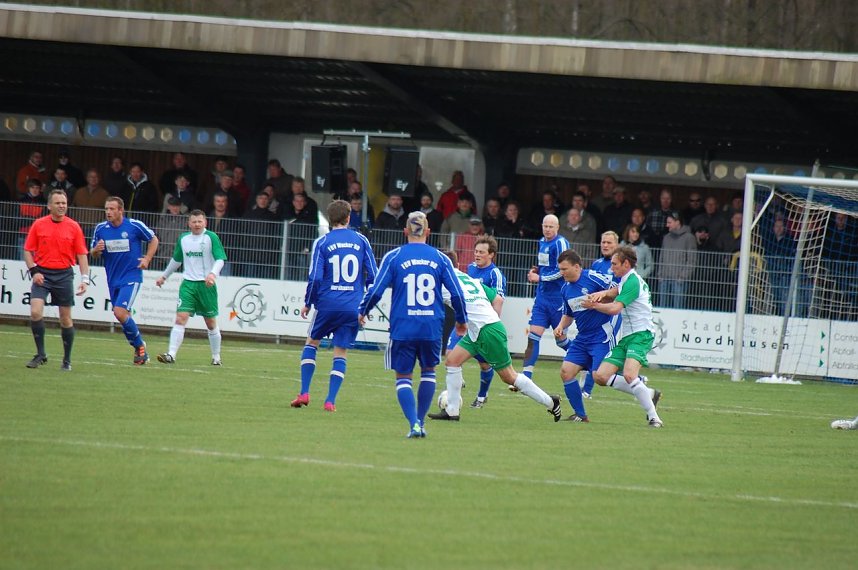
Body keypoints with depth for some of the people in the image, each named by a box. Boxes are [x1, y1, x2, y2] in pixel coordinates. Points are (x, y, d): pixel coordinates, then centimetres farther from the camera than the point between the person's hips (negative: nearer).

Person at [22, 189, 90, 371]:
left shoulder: (74, 227, 1)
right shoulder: (38, 225, 1)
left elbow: (81, 254, 4)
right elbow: (28, 250, 5)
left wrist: (85, 279, -4)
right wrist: (33, 271, -9)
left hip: (64, 275, 0)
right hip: (42, 274, 0)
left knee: (66, 318, 3)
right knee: (35, 312, -17)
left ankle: (67, 360, 15)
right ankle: (41, 354, -4)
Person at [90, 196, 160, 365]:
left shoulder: (135, 226, -9)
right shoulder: (101, 229, 1)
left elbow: (153, 240, 6)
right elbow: (93, 253, 10)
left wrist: (147, 259, -4)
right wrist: (96, 250, -13)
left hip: (132, 276, -5)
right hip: (113, 279, 5)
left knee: (120, 313, -19)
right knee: (122, 315, 10)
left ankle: (139, 345, 0)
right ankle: (139, 348, 28)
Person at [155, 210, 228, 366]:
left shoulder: (211, 237, -5)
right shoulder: (183, 239, 10)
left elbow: (220, 259, -11)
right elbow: (176, 260, 25)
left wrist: (213, 274, -29)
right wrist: (164, 276, 32)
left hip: (206, 285, -3)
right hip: (188, 284, 3)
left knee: (211, 323, 7)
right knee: (180, 318, -13)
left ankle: (216, 357, 23)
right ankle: (171, 355, -20)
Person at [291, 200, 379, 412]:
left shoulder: (322, 243, -3)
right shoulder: (361, 241, 3)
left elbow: (315, 278, -8)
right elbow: (373, 275, 2)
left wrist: (308, 303, 5)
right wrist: (366, 303, 17)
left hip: (327, 304, -1)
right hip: (353, 307, 1)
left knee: (311, 343, 18)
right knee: (340, 353, 7)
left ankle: (304, 393, 8)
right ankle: (330, 401, -1)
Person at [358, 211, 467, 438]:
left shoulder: (393, 257, -1)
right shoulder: (440, 258, 3)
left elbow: (376, 290, -3)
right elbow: (457, 293, 2)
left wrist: (362, 311, 16)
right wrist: (461, 320, 19)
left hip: (403, 328, -2)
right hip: (432, 327, 2)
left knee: (403, 376, 7)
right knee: (428, 371, 21)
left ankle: (414, 424, -11)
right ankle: (420, 422, 18)